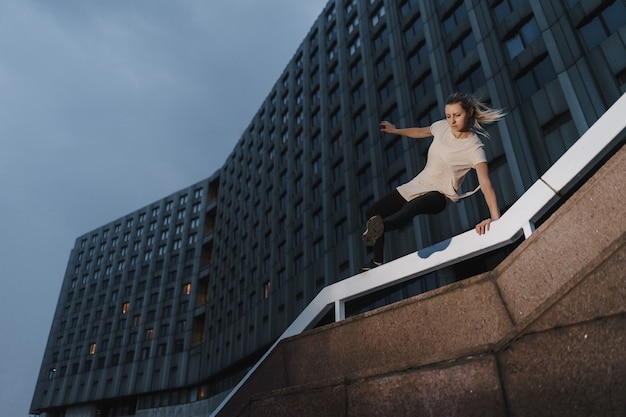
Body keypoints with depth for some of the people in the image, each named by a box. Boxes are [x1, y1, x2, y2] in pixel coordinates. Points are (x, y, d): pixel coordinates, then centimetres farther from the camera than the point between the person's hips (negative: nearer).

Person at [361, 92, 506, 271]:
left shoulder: (474, 148, -19)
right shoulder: (442, 127, -2)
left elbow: (485, 183, -30)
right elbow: (420, 132, 20)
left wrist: (495, 218, -43)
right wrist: (395, 131, 33)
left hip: (440, 194, -7)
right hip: (418, 185, 7)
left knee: (412, 207, -43)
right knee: (373, 212, 6)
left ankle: (378, 229, -70)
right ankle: (377, 262, 19)